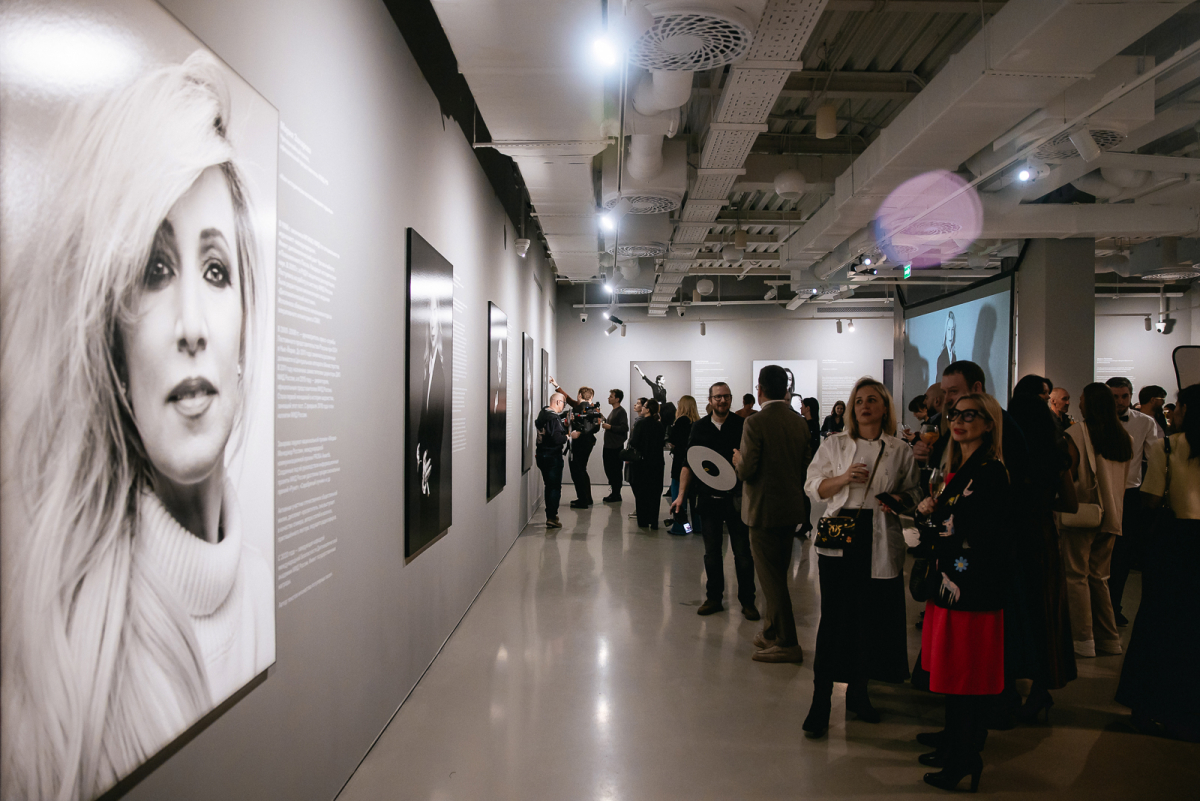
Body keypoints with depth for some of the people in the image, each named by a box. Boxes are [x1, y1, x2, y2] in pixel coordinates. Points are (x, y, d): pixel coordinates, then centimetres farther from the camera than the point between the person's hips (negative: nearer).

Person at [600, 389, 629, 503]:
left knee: (616, 471, -4)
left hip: (616, 447, -10)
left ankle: (616, 496, 2)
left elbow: (624, 428, -22)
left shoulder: (621, 412, -12)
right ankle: (613, 493, 22)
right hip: (608, 446, 10)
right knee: (609, 470, 13)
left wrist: (610, 427, -19)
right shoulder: (613, 411, 17)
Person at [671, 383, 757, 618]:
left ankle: (747, 601, 15)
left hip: (736, 499, -2)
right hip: (709, 499, 2)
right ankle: (714, 598, 22)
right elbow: (688, 464, 7)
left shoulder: (742, 426, -2)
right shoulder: (700, 428, 6)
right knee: (712, 552, 10)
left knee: (743, 552, 3)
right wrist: (681, 495, 2)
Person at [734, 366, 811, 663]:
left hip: (764, 510, -7)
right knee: (777, 575, 18)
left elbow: (746, 470, -18)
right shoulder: (800, 422, 4)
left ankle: (787, 643, 6)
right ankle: (772, 633, 30)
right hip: (791, 508, 7)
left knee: (771, 578, 1)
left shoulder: (755, 423, -17)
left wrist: (737, 459, 2)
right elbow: (806, 466, 9)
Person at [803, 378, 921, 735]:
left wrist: (901, 499, -9)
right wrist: (843, 478, -11)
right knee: (834, 617, -3)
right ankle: (821, 699, 6)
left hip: (881, 544, 1)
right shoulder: (834, 444, 8)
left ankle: (858, 692, 26)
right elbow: (812, 487, 6)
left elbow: (914, 492, 13)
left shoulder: (900, 450, 8)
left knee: (873, 618, 6)